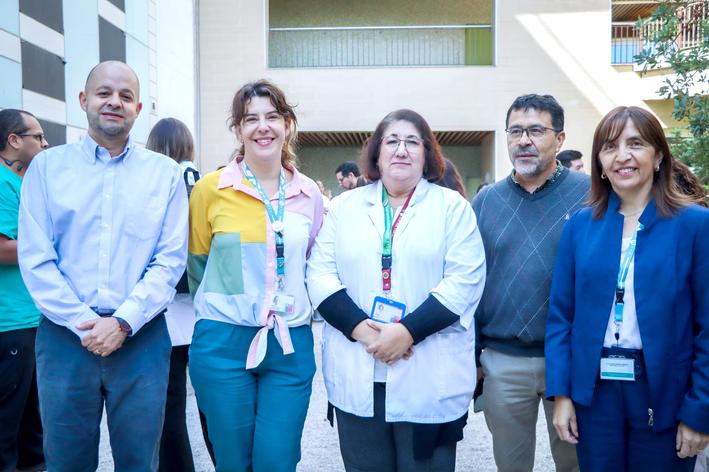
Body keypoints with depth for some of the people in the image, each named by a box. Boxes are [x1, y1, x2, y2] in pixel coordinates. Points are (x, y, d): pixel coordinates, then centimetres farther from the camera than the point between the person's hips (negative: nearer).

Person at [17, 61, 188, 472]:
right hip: (65, 337, 1)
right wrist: (82, 324, -11)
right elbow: (35, 259, -1)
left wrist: (123, 322, -11)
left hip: (142, 339, 0)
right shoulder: (47, 167, 5)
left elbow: (171, 260, -2)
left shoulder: (165, 173, 5)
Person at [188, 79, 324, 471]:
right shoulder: (210, 189, -5)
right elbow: (197, 265, 7)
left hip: (292, 345, 2)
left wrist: (299, 309, 10)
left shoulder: (309, 194, 3)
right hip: (224, 343, -1)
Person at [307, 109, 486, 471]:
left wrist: (408, 331, -16)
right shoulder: (344, 206, 10)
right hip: (357, 377, 2)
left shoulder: (452, 207, 3)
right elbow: (320, 274, 3)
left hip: (429, 379, -2)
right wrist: (360, 328, -12)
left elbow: (464, 280, -6)